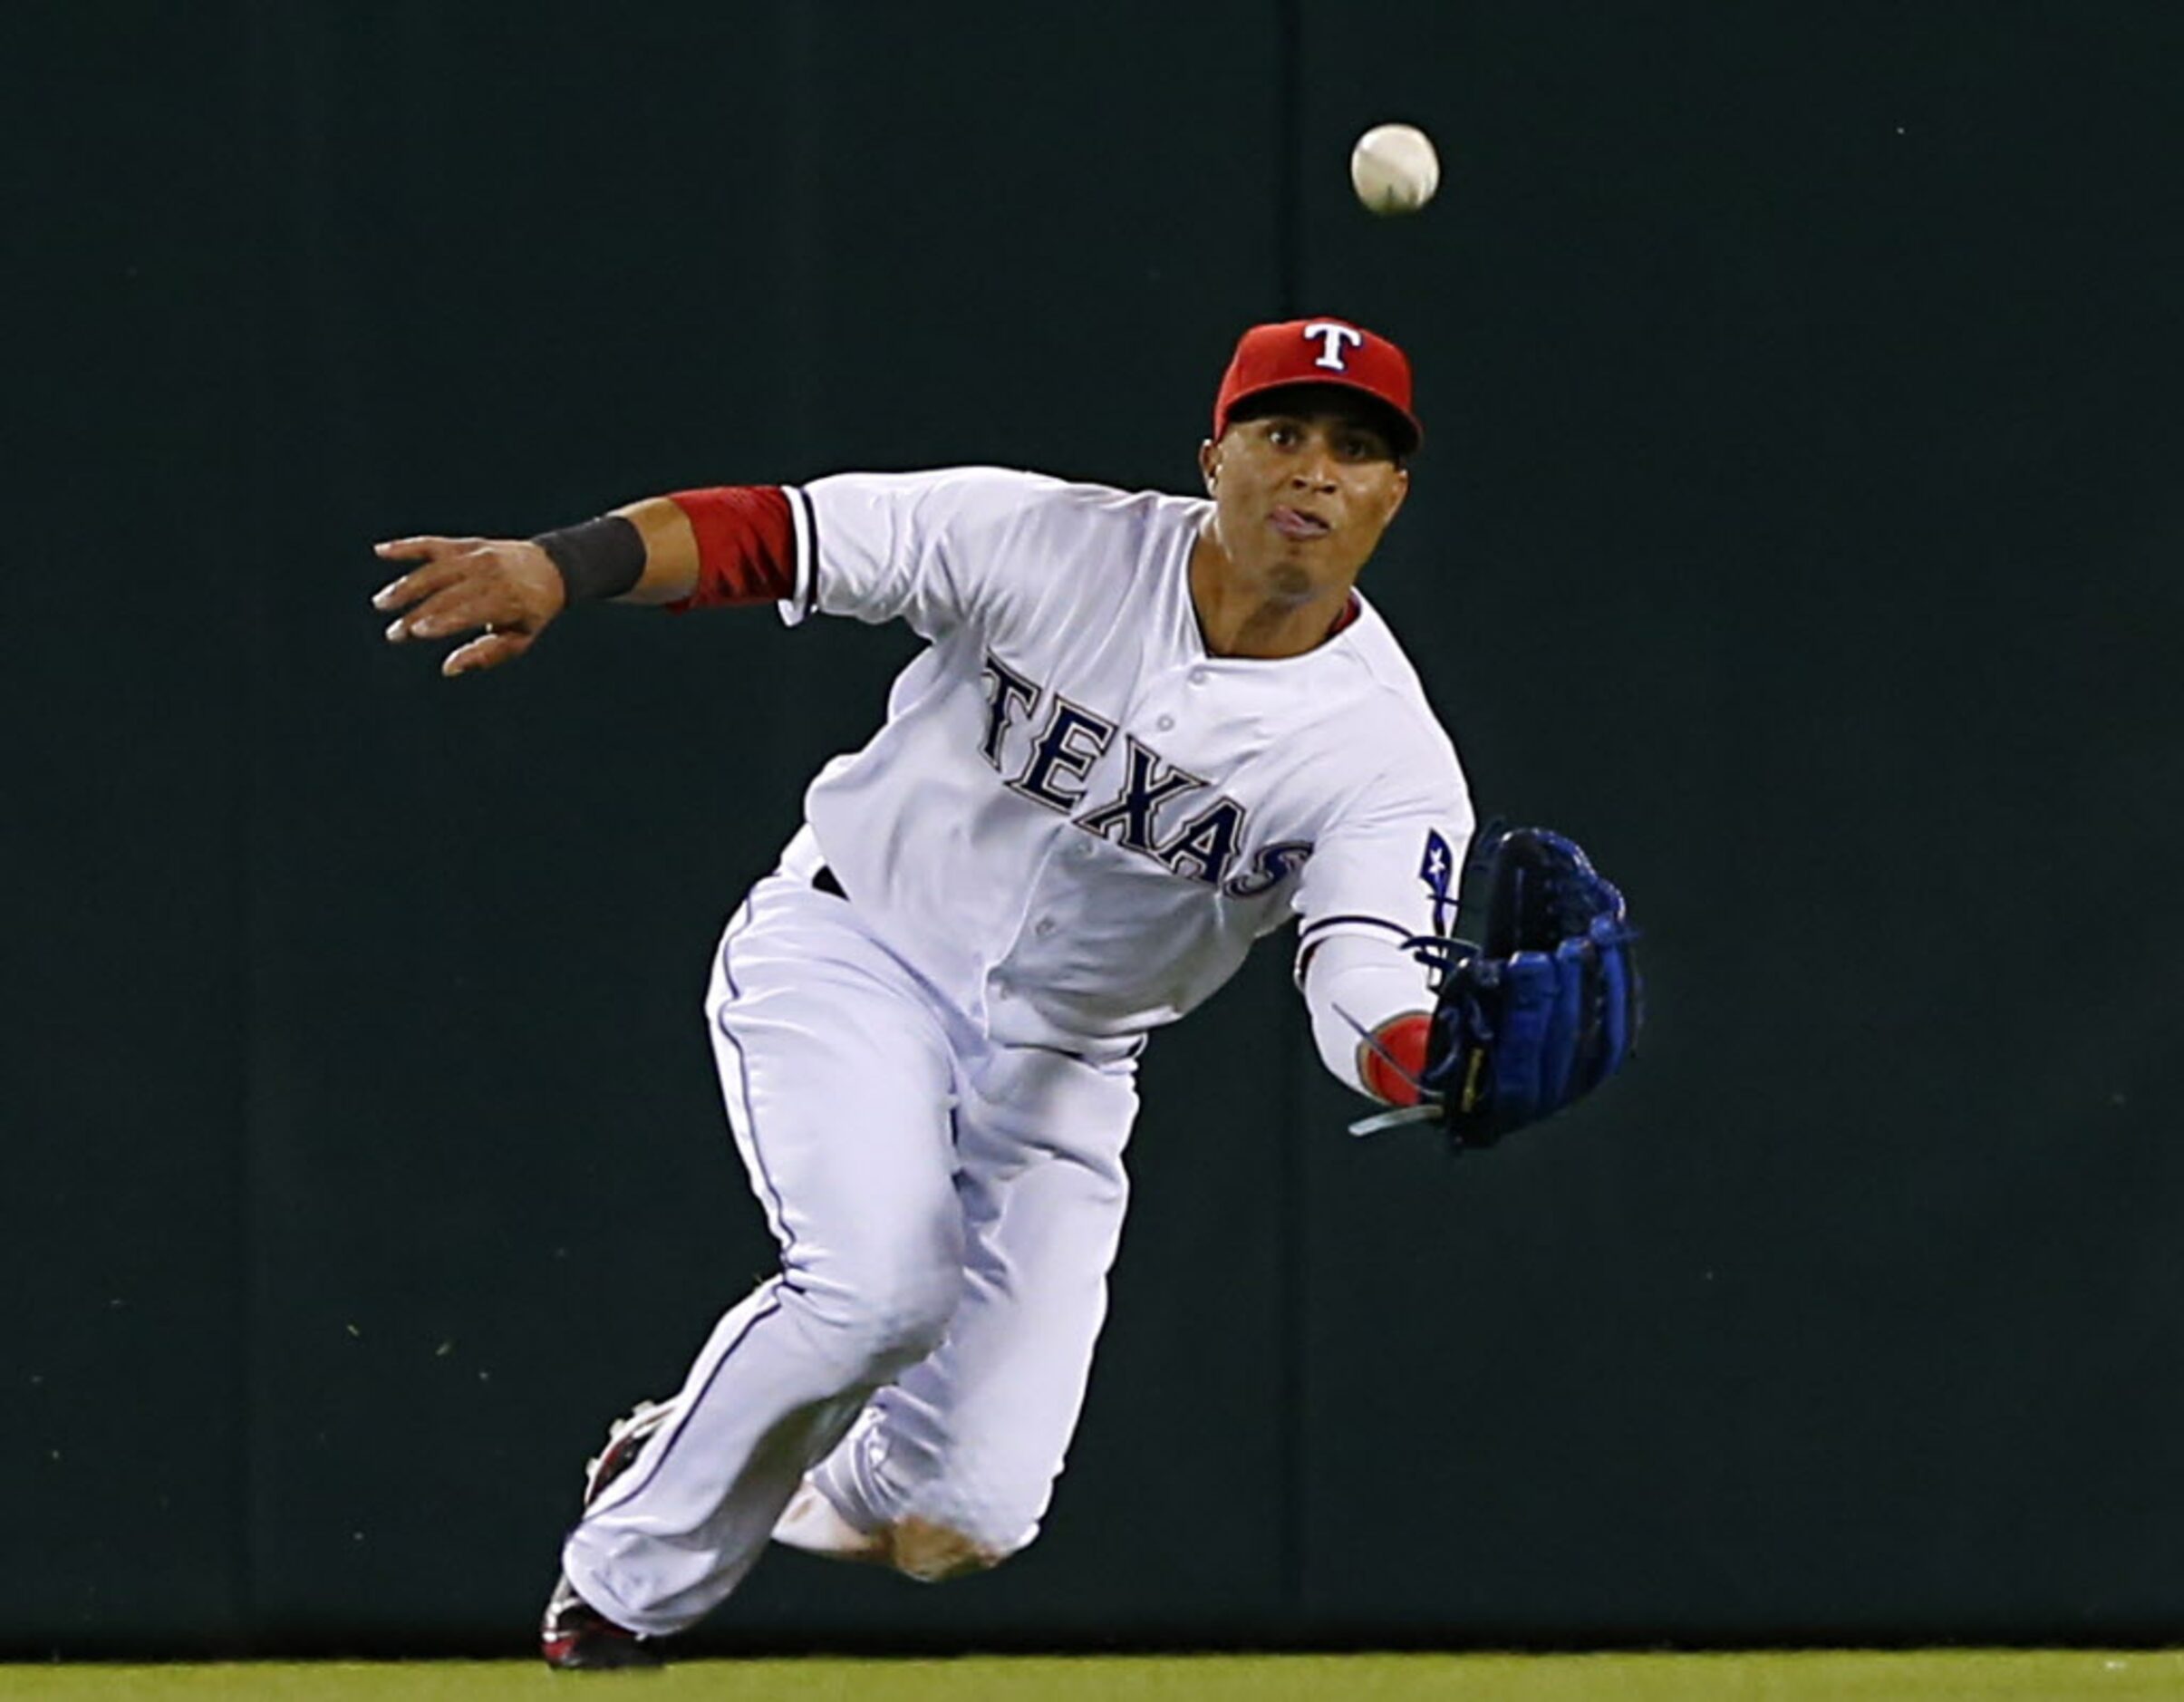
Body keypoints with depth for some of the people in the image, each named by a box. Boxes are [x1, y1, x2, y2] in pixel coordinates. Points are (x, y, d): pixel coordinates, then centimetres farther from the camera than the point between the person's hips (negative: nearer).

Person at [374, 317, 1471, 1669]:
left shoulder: (1388, 757, -15)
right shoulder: (1048, 544, -15)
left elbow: (1376, 1001, -27)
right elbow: (775, 532, -14)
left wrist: (1447, 1060, -51)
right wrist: (556, 567, -31)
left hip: (1058, 1065, 2)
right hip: (850, 952, -2)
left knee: (962, 1518, -10)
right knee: (881, 1286, -30)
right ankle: (627, 1585, -7)